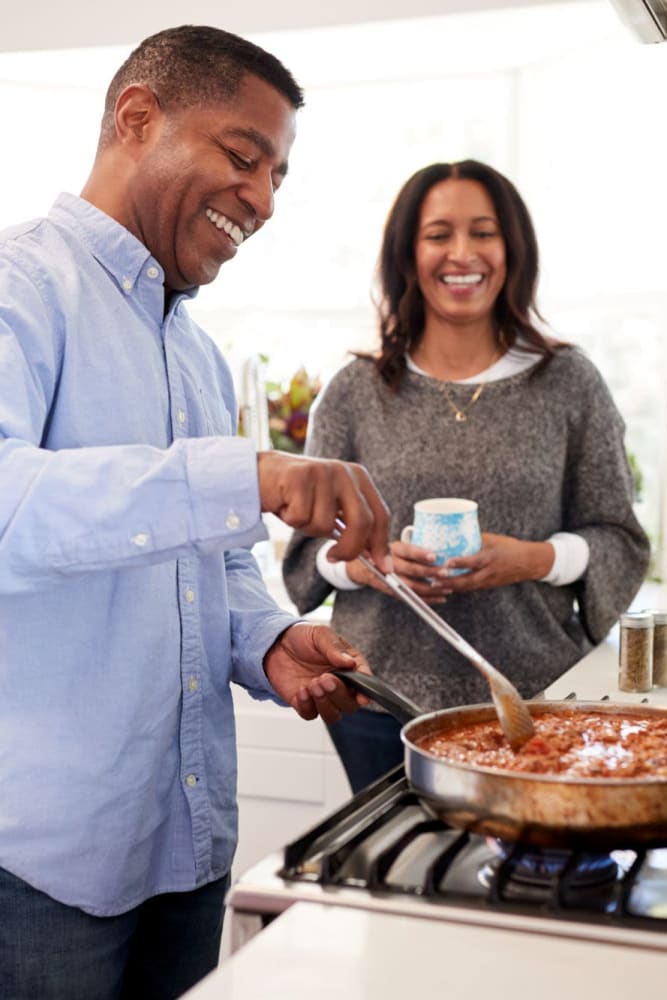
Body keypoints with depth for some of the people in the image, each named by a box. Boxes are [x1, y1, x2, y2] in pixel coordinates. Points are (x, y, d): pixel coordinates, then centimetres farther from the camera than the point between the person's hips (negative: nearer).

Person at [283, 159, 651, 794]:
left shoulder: (569, 384, 2)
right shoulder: (353, 393, 4)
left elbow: (619, 541, 4)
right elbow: (309, 546, 8)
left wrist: (532, 559, -14)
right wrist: (366, 564, -13)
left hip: (534, 699, 0)